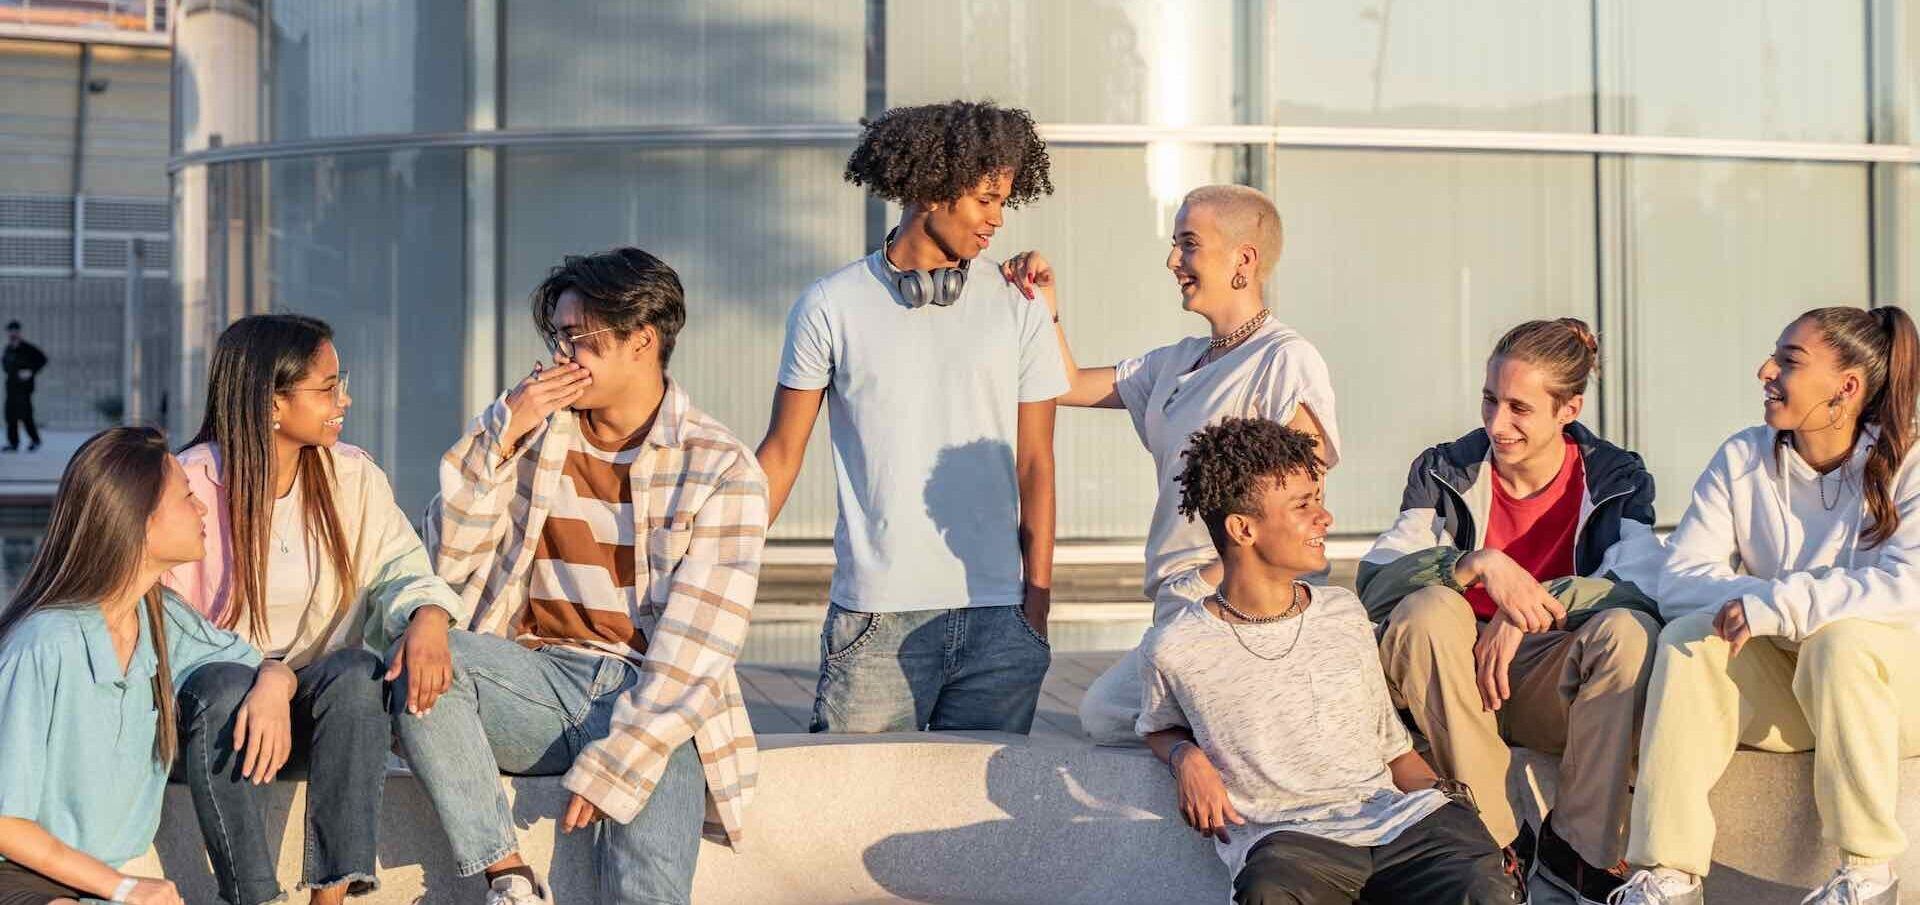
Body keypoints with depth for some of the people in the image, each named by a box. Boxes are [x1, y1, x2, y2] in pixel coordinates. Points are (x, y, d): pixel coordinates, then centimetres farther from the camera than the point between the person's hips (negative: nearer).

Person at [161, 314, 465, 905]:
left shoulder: (352, 475, 5)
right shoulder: (191, 484, -7)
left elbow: (401, 563, -2)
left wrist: (428, 618, -28)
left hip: (316, 701, 2)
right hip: (215, 697, -2)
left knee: (358, 672, -31)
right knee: (225, 686, -36)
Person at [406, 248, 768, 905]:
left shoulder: (722, 469, -2)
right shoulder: (533, 430, 11)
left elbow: (696, 646, -9)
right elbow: (449, 562, 5)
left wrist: (612, 765, -19)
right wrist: (500, 438, -5)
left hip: (653, 698, -3)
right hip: (539, 676, 4)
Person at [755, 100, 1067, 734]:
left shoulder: (1019, 308, 7)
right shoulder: (831, 307, 3)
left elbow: (1034, 466, 7)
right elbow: (781, 454, 7)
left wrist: (1038, 601, 1)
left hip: (996, 617, 2)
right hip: (874, 613, -1)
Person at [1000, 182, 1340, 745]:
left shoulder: (1285, 361, -8)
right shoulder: (1177, 362, 18)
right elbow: (1069, 385, 24)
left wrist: (1214, 580, -19)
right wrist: (1045, 307, 10)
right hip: (1175, 611, 9)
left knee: (1104, 717, -17)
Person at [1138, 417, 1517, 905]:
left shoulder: (1345, 614, 18)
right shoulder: (1175, 648, 6)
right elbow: (1160, 728, 27)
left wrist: (1442, 793, 4)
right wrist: (1186, 758, 3)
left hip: (1394, 815, 3)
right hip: (1283, 839, -3)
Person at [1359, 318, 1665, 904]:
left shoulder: (1616, 479, -1)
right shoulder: (1445, 472, -1)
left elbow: (1648, 586, -20)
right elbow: (1374, 582, -16)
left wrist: (1527, 608, -28)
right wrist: (1478, 565, -32)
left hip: (1552, 690, 0)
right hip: (1454, 686, 0)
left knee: (1630, 629, -29)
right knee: (1428, 609, -31)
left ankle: (1576, 846, -19)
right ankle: (1496, 842, -25)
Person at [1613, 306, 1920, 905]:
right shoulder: (1743, 459, 1)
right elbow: (1678, 580, -8)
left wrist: (1773, 604, -32)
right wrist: (1752, 600, -28)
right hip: (1779, 691, 3)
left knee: (1841, 638, -33)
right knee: (1690, 638, -23)